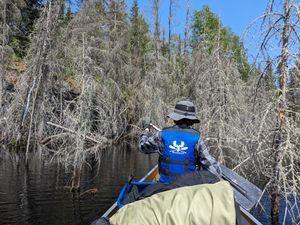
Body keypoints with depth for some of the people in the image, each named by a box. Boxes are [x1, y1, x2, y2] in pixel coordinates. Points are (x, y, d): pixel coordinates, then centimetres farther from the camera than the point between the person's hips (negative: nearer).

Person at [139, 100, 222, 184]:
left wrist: (146, 130, 27)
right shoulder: (196, 138, -8)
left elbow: (143, 146, 10)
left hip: (166, 183, 1)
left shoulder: (163, 135, -5)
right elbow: (210, 163, -8)